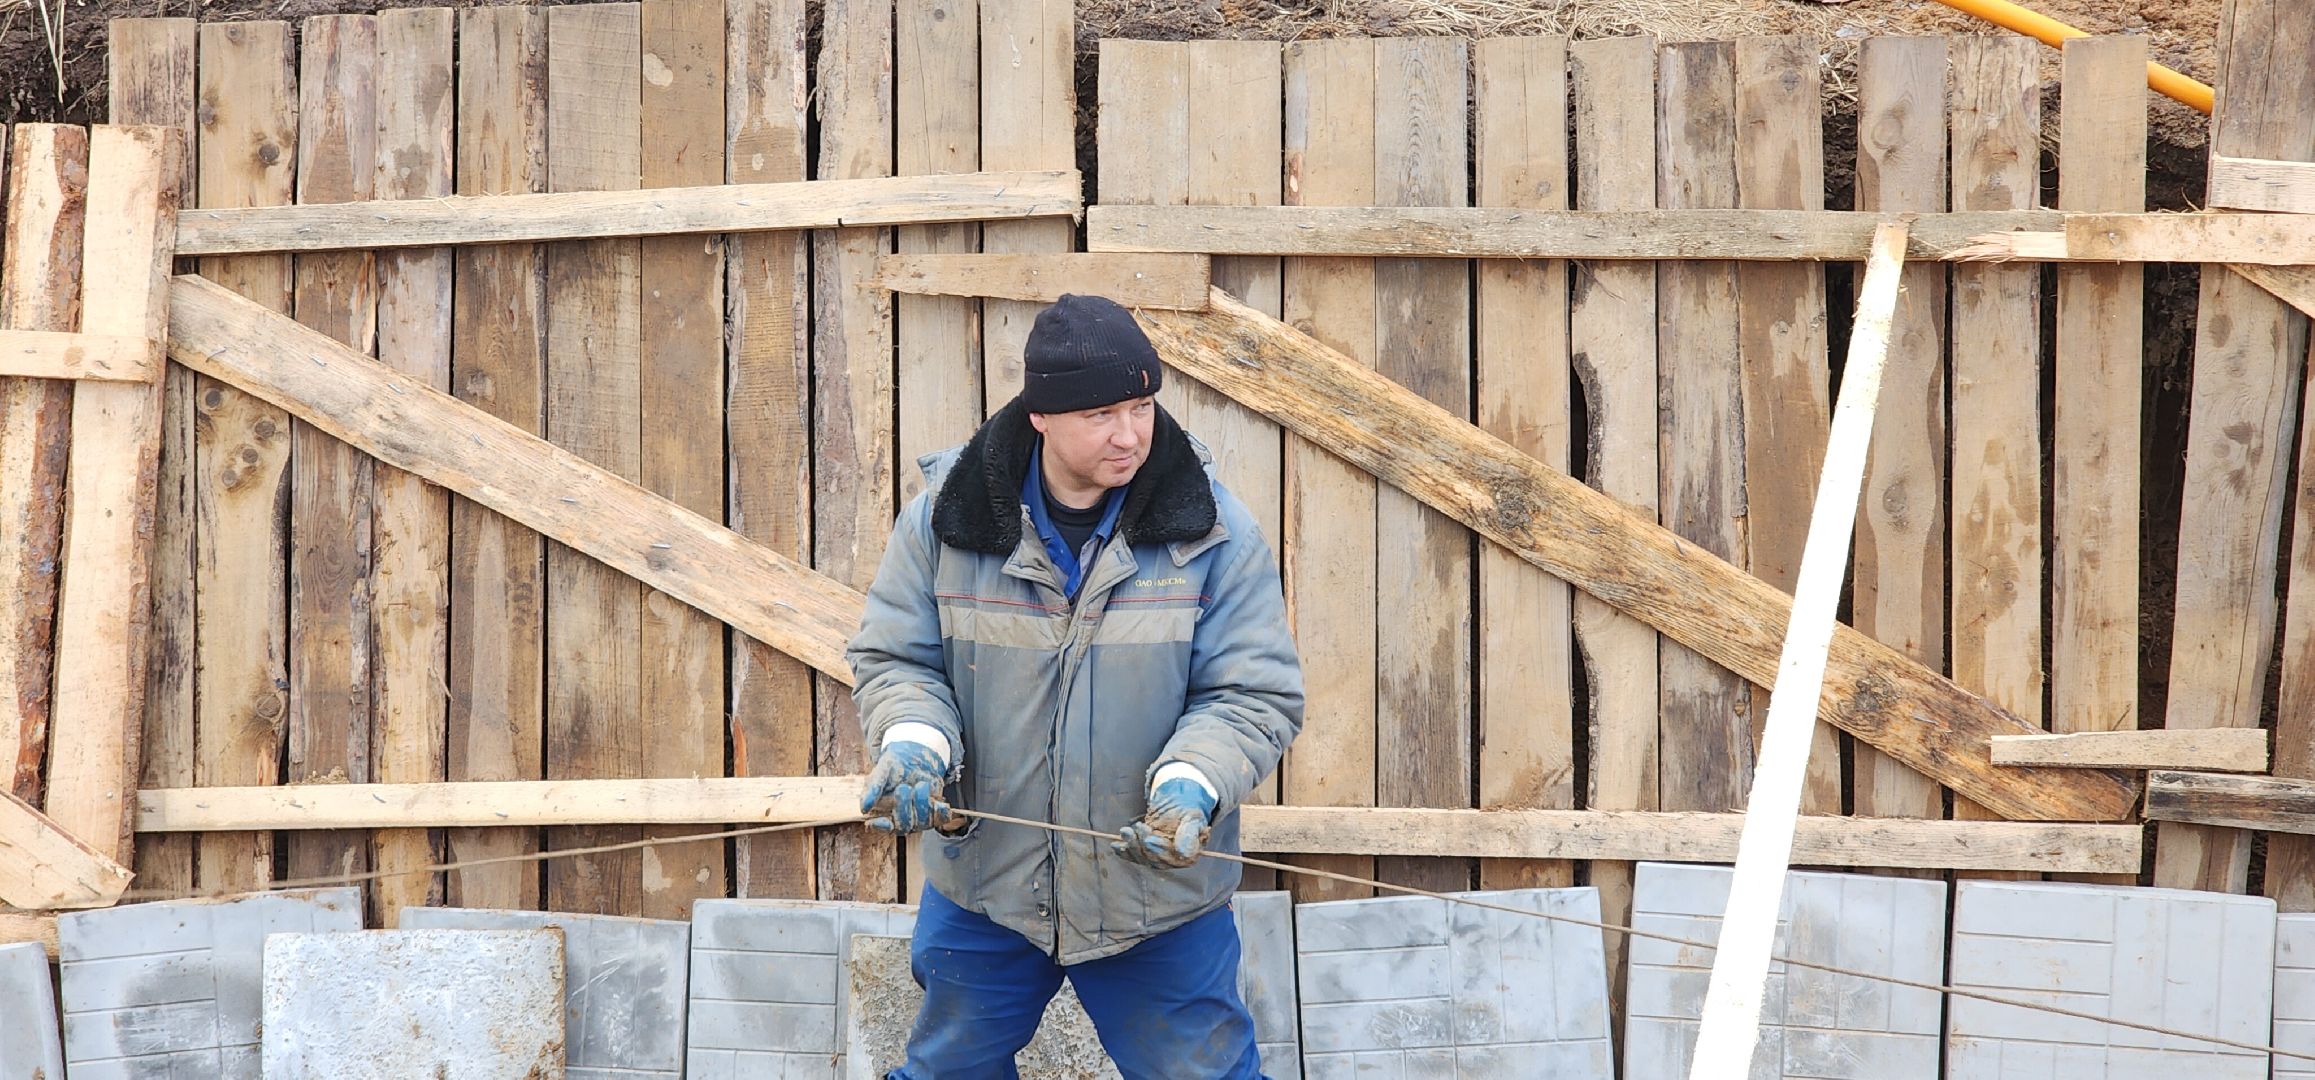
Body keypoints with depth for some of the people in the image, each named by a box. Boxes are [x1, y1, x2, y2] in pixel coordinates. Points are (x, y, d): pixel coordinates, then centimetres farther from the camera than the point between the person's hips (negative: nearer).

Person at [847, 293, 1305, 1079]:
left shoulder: (1215, 534, -13)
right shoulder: (944, 518, -9)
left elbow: (1257, 695, -12)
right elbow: (892, 658, -2)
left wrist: (1192, 783, -31)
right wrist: (915, 741, -24)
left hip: (1160, 893, -1)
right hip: (983, 880, 1)